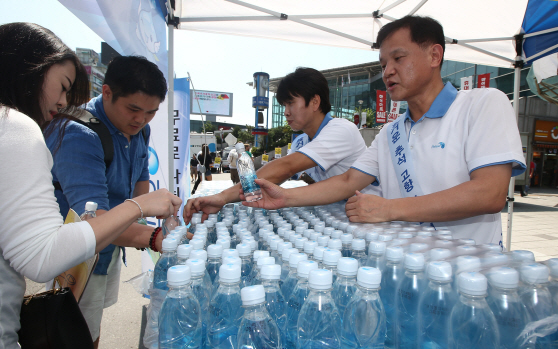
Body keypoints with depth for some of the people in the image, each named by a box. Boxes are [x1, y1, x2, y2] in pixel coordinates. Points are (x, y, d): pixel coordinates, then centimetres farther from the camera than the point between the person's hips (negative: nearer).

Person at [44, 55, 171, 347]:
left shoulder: (138, 128, -4)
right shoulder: (78, 134, -31)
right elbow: (92, 215, -42)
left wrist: (137, 223, -5)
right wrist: (153, 237, -55)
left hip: (111, 246, 8)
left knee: (95, 322, 25)